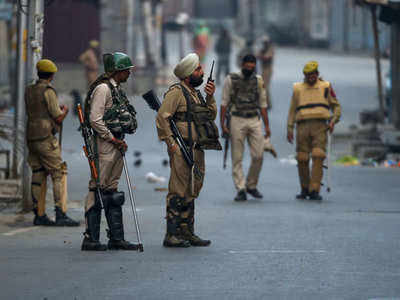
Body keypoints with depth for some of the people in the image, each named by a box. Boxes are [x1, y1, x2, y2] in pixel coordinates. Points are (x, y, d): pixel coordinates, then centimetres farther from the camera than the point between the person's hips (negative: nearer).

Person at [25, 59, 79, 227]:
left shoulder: (29, 91, 11)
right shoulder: (48, 92, -12)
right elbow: (58, 118, -12)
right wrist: (64, 111, 10)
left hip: (31, 138, 8)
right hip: (46, 139, -8)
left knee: (38, 177, 9)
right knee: (59, 175, -5)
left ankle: (39, 215, 9)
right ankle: (61, 215, -13)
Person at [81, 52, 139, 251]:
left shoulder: (116, 89, 17)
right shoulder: (103, 88, -12)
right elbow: (95, 119, -19)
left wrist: (120, 141, 14)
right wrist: (114, 139, -15)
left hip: (116, 143, 10)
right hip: (104, 145, -10)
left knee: (112, 191, 11)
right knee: (98, 190, -8)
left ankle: (116, 237, 15)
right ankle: (90, 239, -7)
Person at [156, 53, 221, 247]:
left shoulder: (195, 93, 19)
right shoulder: (176, 93, -9)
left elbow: (211, 116, 20)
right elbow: (162, 118, -16)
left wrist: (210, 97, 6)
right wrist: (171, 142, -18)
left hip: (197, 149, 9)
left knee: (191, 192, 13)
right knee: (179, 192, -10)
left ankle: (187, 232, 19)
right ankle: (172, 235, -10)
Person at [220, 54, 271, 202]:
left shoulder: (258, 81, 10)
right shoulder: (231, 80, 1)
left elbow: (263, 104, 14)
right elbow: (224, 103, 2)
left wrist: (267, 126, 10)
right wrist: (223, 124, -5)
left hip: (255, 121, 3)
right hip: (237, 120, -3)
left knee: (258, 156, -4)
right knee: (237, 158, -3)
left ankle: (251, 185, 14)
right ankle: (241, 190, -1)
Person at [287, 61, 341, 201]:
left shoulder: (325, 87, 10)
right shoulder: (298, 89, 13)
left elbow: (336, 106, 14)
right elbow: (292, 110, 15)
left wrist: (333, 121, -3)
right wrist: (289, 129, 5)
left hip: (320, 126, -2)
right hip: (303, 126, 2)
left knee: (318, 158, -15)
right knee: (302, 159, -1)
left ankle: (314, 190, -16)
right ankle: (305, 189, 15)